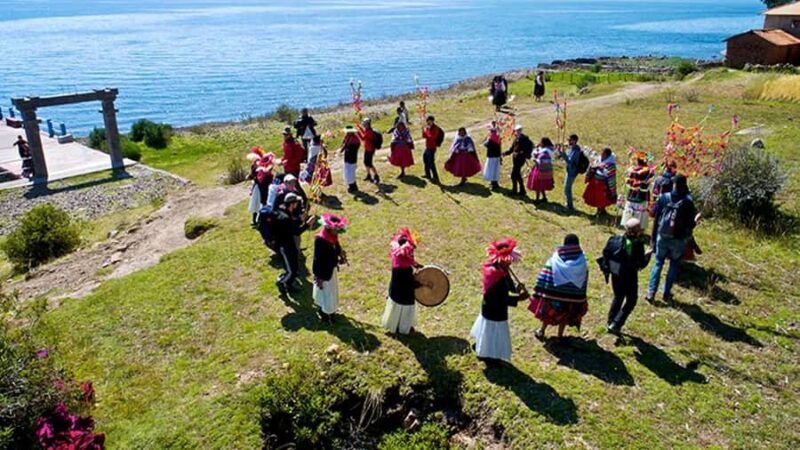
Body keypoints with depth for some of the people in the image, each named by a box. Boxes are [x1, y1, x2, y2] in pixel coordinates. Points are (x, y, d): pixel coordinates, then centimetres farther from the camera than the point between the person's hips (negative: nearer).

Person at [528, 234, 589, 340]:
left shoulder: (555, 259, -13)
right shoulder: (582, 263, -8)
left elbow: (544, 278, -13)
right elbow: (584, 282, -3)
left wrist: (538, 292, -6)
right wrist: (581, 299, 6)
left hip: (554, 292, -1)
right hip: (572, 295, 1)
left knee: (548, 311, 19)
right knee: (564, 315, 18)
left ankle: (541, 332, 30)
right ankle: (560, 336, 26)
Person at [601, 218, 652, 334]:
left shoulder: (616, 239, -5)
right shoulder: (638, 244, -19)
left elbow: (606, 253, -1)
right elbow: (642, 263, -15)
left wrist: (606, 268, 10)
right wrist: (648, 255, 2)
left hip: (616, 275, 6)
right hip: (629, 277, -5)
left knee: (618, 297, 24)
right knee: (631, 301, 13)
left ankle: (610, 323, 30)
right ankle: (616, 324, 5)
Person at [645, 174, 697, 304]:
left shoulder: (664, 197, -5)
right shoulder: (688, 201, -12)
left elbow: (656, 218, -1)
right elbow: (690, 223, -7)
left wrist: (654, 237, 8)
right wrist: (695, 221, 18)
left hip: (663, 237, 2)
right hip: (679, 239, -2)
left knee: (658, 263, 14)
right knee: (674, 265, 16)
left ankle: (651, 293, 8)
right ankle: (666, 293, 18)